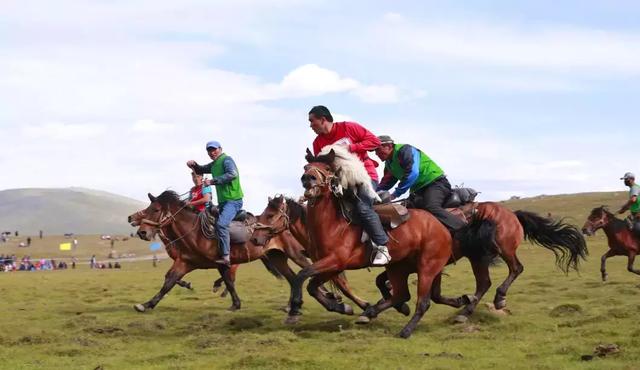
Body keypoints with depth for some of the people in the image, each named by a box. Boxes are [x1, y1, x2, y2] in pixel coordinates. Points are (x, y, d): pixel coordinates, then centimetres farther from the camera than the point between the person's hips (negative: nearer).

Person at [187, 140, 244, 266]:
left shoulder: (226, 160, -9)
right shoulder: (214, 165, 18)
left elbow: (233, 174, -26)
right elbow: (200, 170, 30)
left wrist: (213, 181, -27)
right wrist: (194, 165, 6)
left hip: (233, 200, -10)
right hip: (222, 201, 10)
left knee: (221, 224, -27)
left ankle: (226, 257, -31)